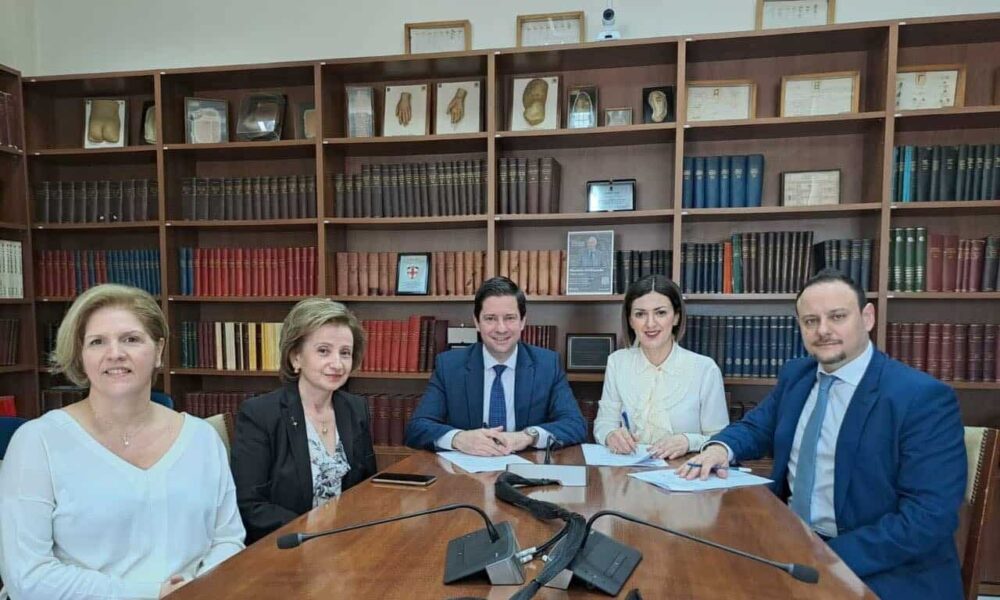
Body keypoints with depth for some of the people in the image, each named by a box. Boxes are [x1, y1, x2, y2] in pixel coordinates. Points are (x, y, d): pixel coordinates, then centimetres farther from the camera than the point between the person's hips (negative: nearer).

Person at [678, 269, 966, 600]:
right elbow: (756, 427, 16)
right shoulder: (796, 375, 4)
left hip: (884, 572, -5)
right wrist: (721, 447, -8)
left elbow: (929, 518, -19)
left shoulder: (924, 398, -14)